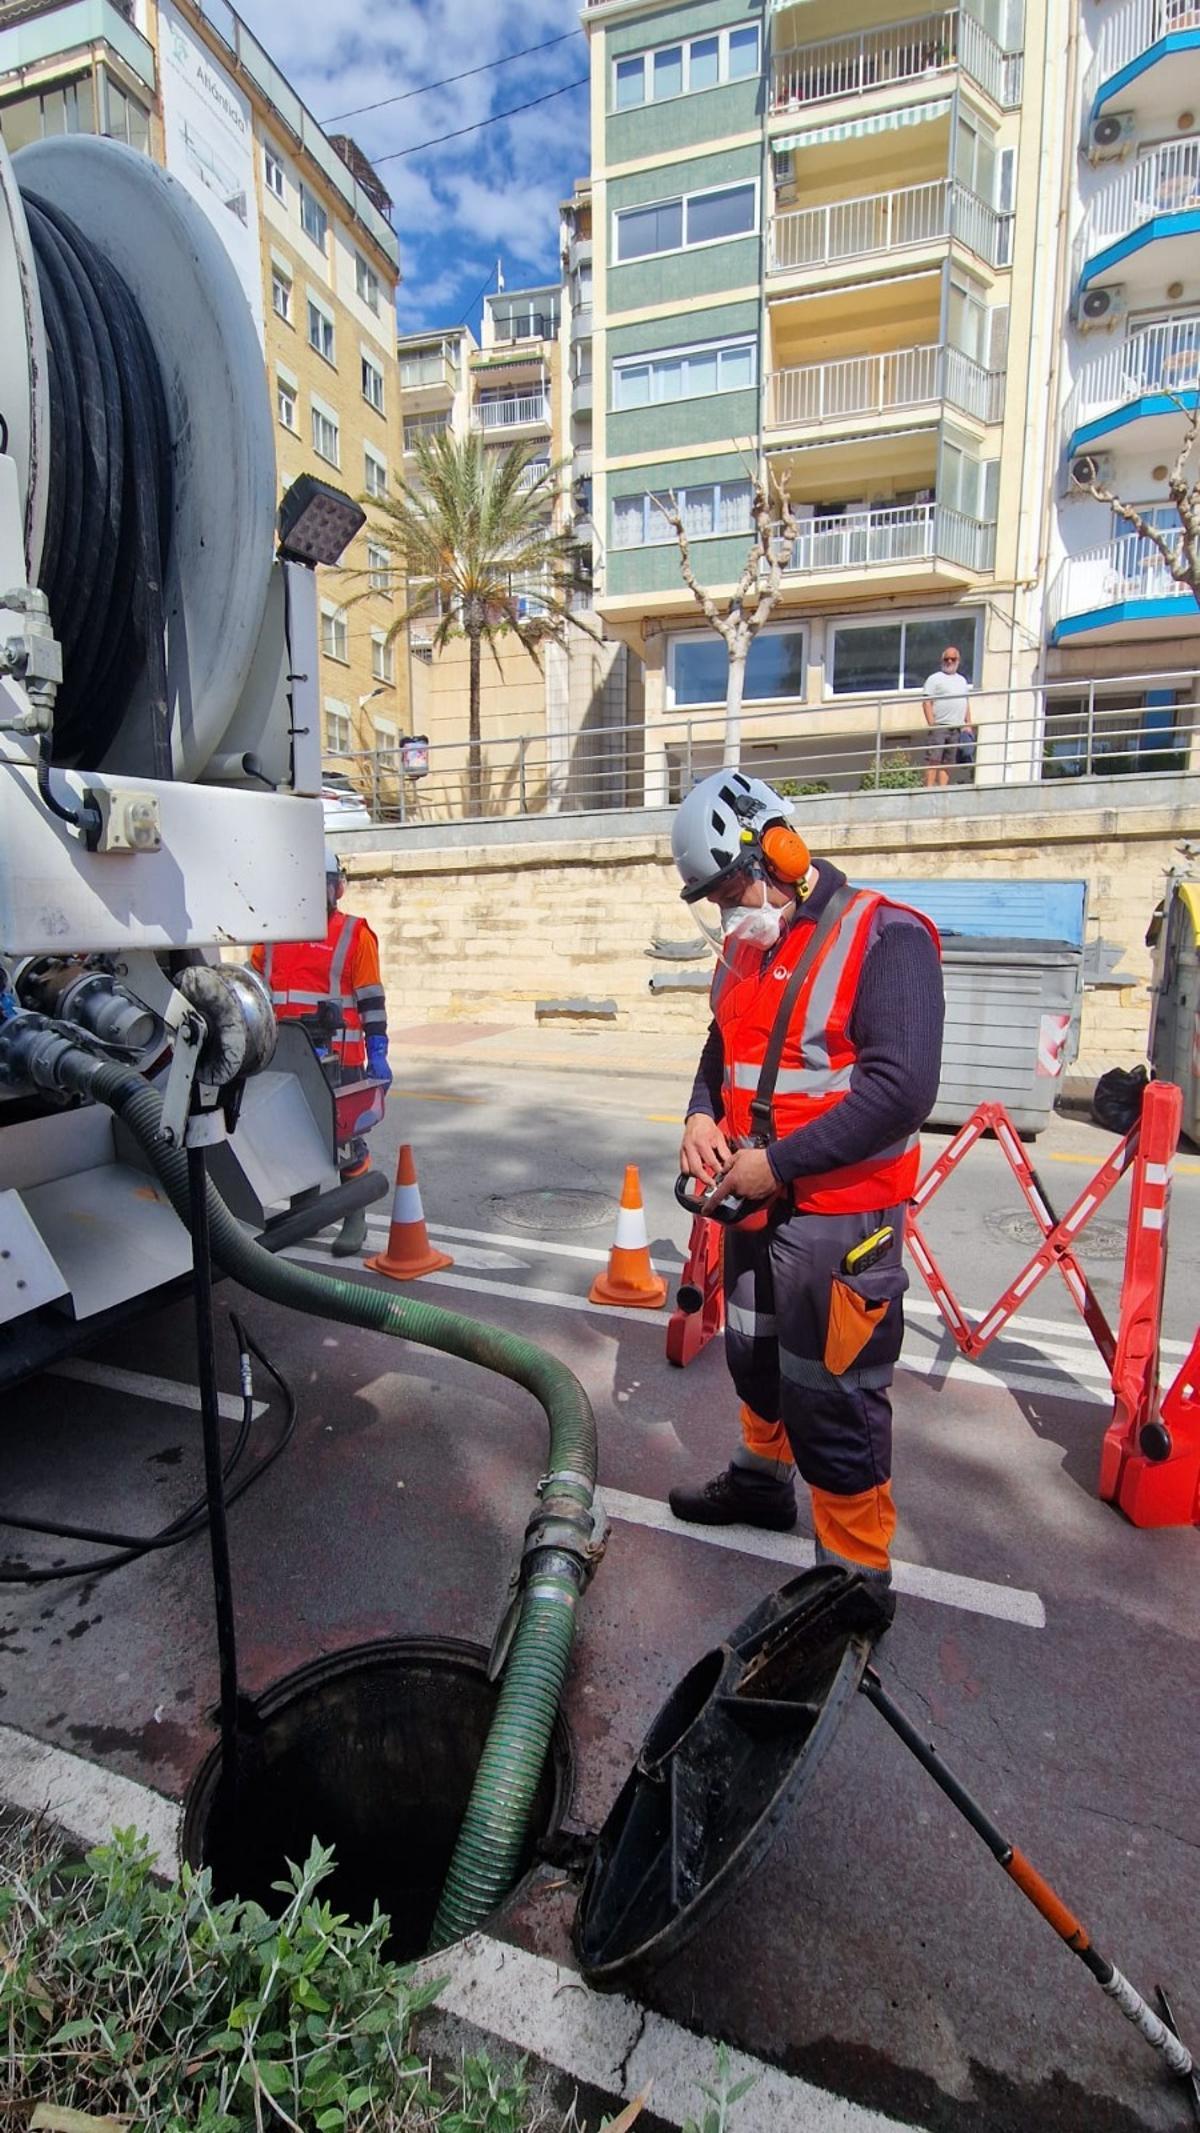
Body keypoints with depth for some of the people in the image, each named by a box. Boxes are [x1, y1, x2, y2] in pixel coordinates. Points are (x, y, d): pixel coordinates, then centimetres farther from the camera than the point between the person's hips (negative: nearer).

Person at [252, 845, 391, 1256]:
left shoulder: (354, 934, -1)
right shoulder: (274, 935, 13)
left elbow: (371, 999, -3)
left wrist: (377, 1054, -8)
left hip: (337, 1058, -5)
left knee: (344, 1137, 2)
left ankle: (355, 1219, 14)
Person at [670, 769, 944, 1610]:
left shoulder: (885, 938, -17)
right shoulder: (745, 949, 8)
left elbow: (901, 1089, -25)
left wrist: (779, 1161, -23)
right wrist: (703, 1115, -3)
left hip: (841, 1214, -8)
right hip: (758, 1202, 8)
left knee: (830, 1398, 1)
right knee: (757, 1358, 25)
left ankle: (857, 1573, 22)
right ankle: (764, 1480, 50)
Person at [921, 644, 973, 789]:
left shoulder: (962, 680, 23)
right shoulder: (934, 678, 4)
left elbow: (967, 704, 25)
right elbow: (926, 702, -5)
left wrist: (968, 724, 14)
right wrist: (931, 724, -15)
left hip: (956, 728, 6)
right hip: (939, 726, -6)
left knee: (948, 762, 3)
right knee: (934, 759, -14)